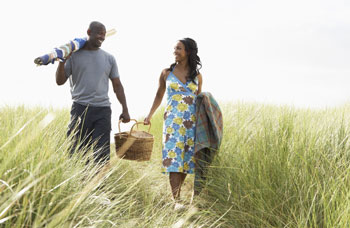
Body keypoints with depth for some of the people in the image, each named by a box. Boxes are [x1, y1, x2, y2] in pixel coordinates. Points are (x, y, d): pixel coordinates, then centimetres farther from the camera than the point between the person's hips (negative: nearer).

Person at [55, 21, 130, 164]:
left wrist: (125, 110, 11)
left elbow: (117, 85, 17)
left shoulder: (109, 58, 14)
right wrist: (62, 62, -12)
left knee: (101, 153, -3)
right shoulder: (74, 55, 5)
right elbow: (60, 81, 4)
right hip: (80, 108, -2)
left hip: (103, 110, 2)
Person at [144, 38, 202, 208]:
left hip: (191, 122, 2)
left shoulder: (197, 76, 9)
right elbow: (159, 95, 15)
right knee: (174, 159, -11)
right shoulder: (166, 73, 7)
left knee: (187, 160, 3)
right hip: (172, 121, -2)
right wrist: (149, 115, 8)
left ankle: (177, 195, 17)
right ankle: (176, 201, -12)